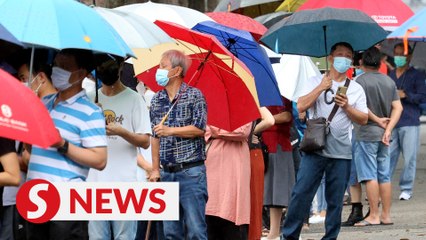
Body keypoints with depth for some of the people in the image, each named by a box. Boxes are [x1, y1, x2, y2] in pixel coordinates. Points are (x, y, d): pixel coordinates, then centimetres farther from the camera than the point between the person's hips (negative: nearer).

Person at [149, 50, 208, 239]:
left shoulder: (194, 95, -2)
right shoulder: (156, 100, 13)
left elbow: (199, 129, -11)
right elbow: (155, 137, 16)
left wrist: (170, 131, -17)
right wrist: (155, 169, 12)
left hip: (191, 172, -6)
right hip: (167, 173, 6)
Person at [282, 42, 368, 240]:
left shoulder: (356, 89, 12)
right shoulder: (316, 82, 10)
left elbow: (363, 119, 6)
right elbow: (301, 106, -4)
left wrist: (346, 107, -9)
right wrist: (321, 88, -9)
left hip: (341, 153, 1)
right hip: (315, 149, -1)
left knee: (335, 200, 3)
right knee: (301, 193, -7)